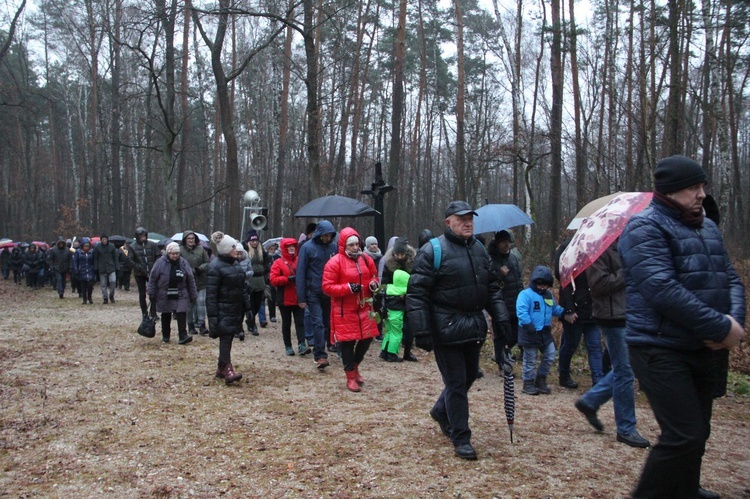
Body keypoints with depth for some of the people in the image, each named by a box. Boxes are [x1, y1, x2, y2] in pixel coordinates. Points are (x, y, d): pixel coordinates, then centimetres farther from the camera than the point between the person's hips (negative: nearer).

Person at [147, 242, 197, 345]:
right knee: (166, 316, 11)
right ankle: (165, 336, 23)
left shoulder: (183, 263, -1)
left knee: (182, 315, -9)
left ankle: (183, 336, -10)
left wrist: (193, 296, 5)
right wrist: (152, 293, -5)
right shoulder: (160, 263, -8)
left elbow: (191, 280, 4)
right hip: (165, 296, -1)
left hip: (181, 296, 1)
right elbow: (152, 278, -3)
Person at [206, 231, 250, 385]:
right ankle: (227, 370, -13)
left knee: (228, 338, 11)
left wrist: (246, 306, 14)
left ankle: (221, 369, 21)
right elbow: (211, 293, -15)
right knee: (226, 338, -11)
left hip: (235, 309, 8)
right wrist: (212, 314, -19)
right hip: (223, 310, -8)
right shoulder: (215, 267, -13)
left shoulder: (235, 264, 13)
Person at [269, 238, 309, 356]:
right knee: (286, 323, 9)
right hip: (285, 299, -2)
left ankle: (302, 345, -10)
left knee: (300, 322, -5)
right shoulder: (278, 263, -3)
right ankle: (288, 346, 17)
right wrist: (287, 279, -22)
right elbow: (273, 280, -12)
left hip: (298, 298, 2)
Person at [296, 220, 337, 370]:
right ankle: (320, 355, -7)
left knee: (327, 323, 10)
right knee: (318, 323, -9)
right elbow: (301, 273, -5)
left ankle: (318, 351, 23)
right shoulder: (307, 248, -6)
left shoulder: (333, 247, 3)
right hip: (314, 293, -4)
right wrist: (301, 297, -7)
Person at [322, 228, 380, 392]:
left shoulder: (366, 259, 4)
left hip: (364, 308, 5)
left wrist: (374, 284, -7)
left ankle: (354, 366, 35)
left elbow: (374, 276, 17)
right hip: (344, 311, -5)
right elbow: (327, 287, -14)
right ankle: (351, 377, 18)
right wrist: (348, 288, -24)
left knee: (367, 338, 10)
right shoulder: (334, 262, -13)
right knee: (347, 342, 3)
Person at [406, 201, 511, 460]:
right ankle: (461, 438, 12)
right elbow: (416, 293, -14)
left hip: (474, 328, 7)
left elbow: (492, 288, 18)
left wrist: (500, 317, 7)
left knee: (469, 376, 19)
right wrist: (421, 331, -18)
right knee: (456, 382, -1)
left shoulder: (479, 251, 12)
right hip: (447, 329, -7)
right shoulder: (432, 251, -11)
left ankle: (441, 411, 44)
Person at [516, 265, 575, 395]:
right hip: (530, 334, -7)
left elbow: (555, 309, 20)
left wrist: (565, 313, 2)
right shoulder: (525, 294, -16)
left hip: (545, 333, 7)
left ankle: (541, 380, 27)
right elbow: (521, 312, -24)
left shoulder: (549, 295, 10)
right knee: (530, 360, 4)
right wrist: (530, 327, -29)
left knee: (550, 356, 11)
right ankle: (528, 384, 18)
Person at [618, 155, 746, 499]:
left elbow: (731, 278, 13)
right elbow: (662, 289, -22)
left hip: (703, 349, 8)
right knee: (684, 436, -11)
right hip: (661, 350, -8)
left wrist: (735, 321, -7)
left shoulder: (707, 227, 16)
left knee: (697, 433, 18)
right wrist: (721, 328, -20)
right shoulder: (645, 228, -11)